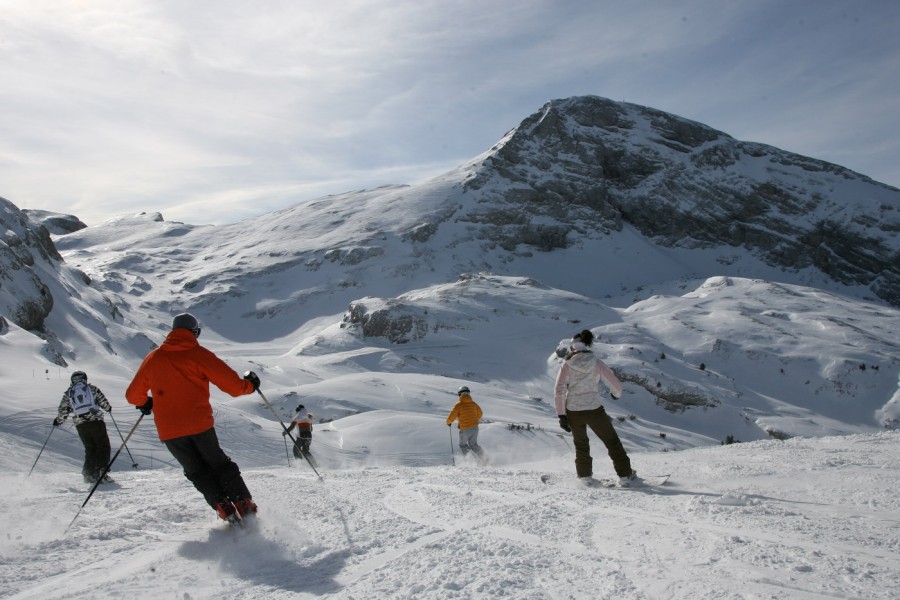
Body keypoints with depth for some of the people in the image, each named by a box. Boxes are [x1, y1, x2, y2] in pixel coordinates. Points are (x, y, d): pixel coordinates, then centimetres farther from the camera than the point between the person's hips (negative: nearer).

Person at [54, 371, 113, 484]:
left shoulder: (68, 393, 13)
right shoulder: (92, 388, 8)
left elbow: (63, 410, 12)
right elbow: (103, 400, 8)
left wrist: (58, 421, 30)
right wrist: (108, 408, 29)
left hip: (80, 425, 3)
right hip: (96, 421, -3)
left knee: (90, 449, 16)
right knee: (103, 447, 2)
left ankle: (88, 473, 8)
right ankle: (100, 471, -14)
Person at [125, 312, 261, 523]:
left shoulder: (153, 358, 6)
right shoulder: (200, 355, -3)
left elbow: (133, 395, 14)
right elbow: (233, 385, -8)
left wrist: (145, 404, 37)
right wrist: (250, 385, 14)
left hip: (169, 431, 2)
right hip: (200, 425, -2)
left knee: (198, 472, 17)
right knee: (220, 466, 17)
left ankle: (227, 511, 4)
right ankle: (245, 508, 10)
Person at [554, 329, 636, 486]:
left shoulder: (567, 365, -6)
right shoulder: (596, 363, -5)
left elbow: (559, 391, -10)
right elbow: (615, 384, -1)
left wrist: (561, 415, -4)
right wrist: (616, 394, 22)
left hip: (573, 411, 1)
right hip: (594, 410, -1)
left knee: (581, 444, 24)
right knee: (612, 441, 15)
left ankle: (585, 476, 28)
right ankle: (625, 474, 18)